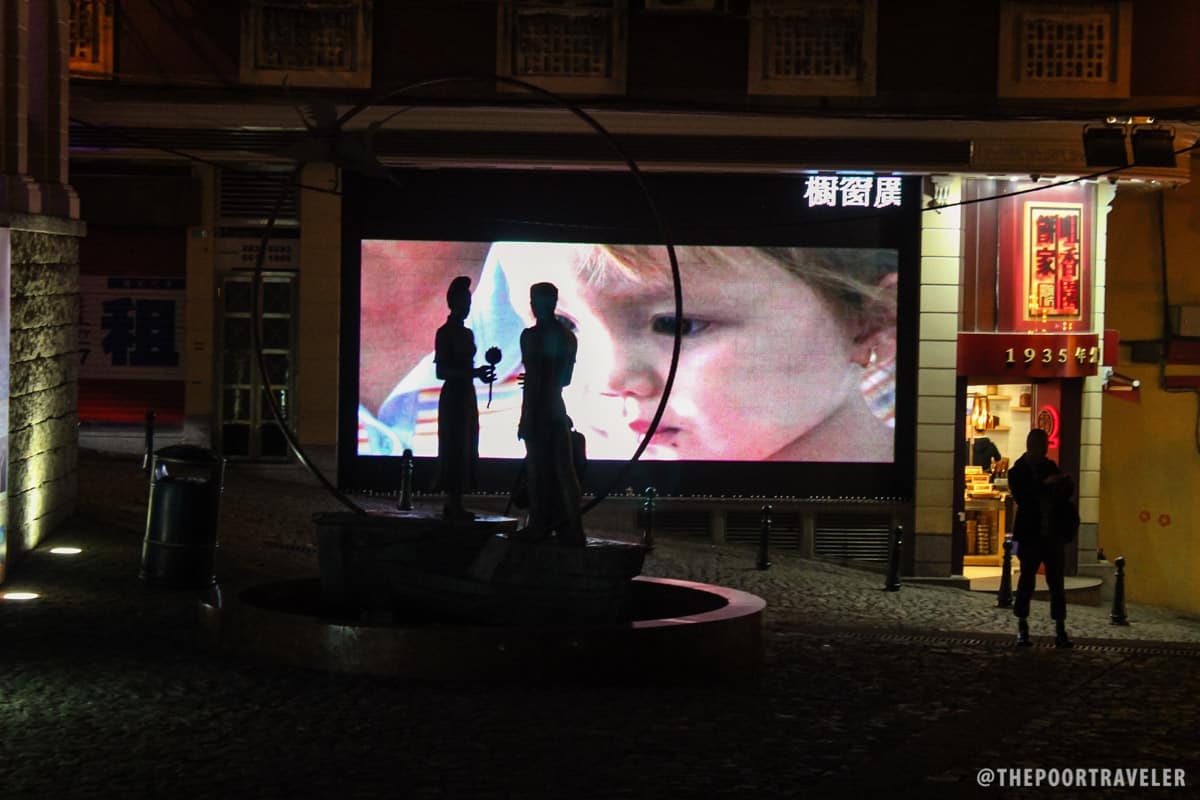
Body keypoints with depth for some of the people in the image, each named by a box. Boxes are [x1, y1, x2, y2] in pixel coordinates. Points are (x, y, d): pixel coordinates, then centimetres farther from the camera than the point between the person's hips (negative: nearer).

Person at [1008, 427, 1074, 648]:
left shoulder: (1050, 467, 12)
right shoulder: (1017, 472, -3)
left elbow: (1061, 497, 16)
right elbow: (1022, 498, -17)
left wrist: (1066, 485, -5)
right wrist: (1044, 484, -23)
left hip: (1053, 534, 4)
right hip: (1030, 534, -4)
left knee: (1056, 582, 1)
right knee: (1026, 581, 1)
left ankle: (1060, 631, 2)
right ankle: (1022, 629, 10)